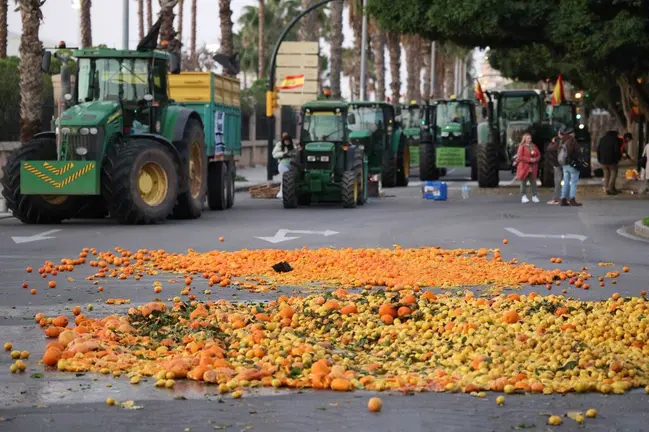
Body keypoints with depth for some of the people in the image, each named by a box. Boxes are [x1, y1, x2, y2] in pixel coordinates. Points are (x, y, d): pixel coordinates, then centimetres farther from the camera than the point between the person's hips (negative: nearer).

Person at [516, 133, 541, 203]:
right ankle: (524, 196, 5)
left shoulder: (534, 146, 13)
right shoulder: (522, 147, -3)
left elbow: (539, 155, 15)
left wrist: (536, 159, -8)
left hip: (533, 168, 4)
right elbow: (519, 157, -12)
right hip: (524, 167, -4)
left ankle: (534, 196, 6)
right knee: (524, 182, -1)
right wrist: (529, 159, -17)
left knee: (533, 181, 1)